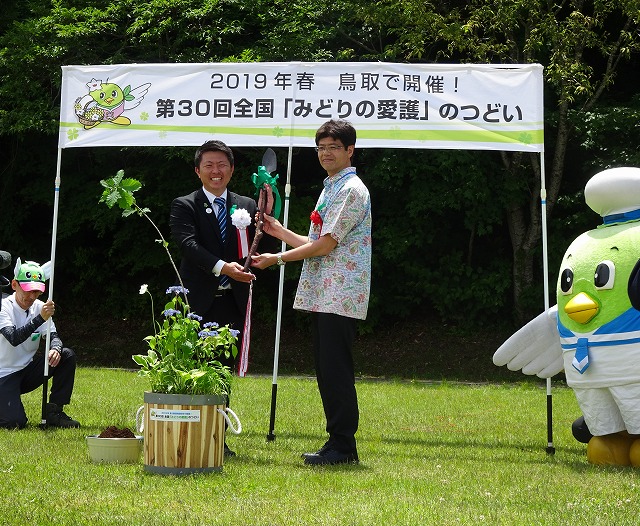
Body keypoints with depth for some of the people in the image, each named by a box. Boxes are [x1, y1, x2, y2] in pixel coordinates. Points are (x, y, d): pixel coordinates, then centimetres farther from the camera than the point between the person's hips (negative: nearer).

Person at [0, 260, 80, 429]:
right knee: (15, 422, -25)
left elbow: (53, 336, -4)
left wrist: (55, 349, -28)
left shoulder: (39, 307, 3)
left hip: (28, 371, 6)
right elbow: (14, 338, -31)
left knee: (67, 355, -14)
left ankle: (54, 412, -8)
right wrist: (40, 318, -41)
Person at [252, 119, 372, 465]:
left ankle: (342, 446, -4)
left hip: (340, 294, -10)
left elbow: (326, 245, -14)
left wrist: (278, 259, -7)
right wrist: (279, 231, 21)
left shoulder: (351, 189, -9)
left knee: (335, 369, -8)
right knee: (326, 371, 9)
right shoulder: (330, 189, 22)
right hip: (321, 294, 10)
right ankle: (338, 443, 14)